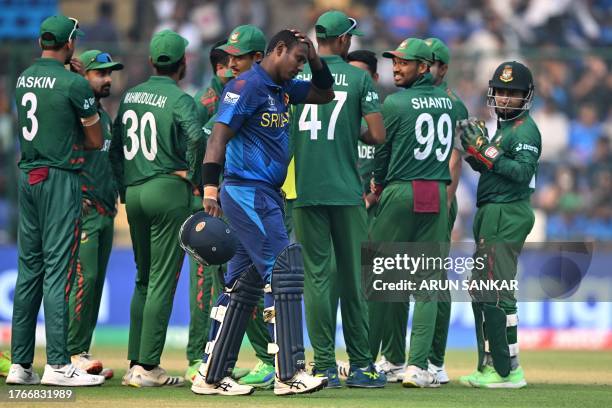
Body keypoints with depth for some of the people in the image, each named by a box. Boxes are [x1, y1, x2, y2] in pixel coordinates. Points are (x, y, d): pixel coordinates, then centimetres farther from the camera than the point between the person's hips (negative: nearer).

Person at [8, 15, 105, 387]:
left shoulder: (24, 78, 10)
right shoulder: (73, 83, -11)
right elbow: (97, 140, -5)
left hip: (27, 175, 7)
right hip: (60, 178, -7)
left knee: (29, 268, 10)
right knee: (58, 268, -7)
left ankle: (20, 363, 10)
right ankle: (58, 364, -8)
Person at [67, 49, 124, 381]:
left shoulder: (104, 115, 20)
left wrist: (113, 198, 17)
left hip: (105, 212, 9)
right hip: (83, 209, -9)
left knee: (96, 281, 8)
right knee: (84, 277, -15)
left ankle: (81, 353, 10)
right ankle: (72, 353, -14)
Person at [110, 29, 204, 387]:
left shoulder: (130, 96, 11)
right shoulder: (180, 100, -9)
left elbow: (115, 148, 14)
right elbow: (199, 142, -21)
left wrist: (125, 186, 17)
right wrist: (193, 178, -6)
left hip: (134, 194, 7)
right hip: (169, 190, -7)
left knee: (144, 280, 15)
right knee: (163, 281, -4)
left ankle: (136, 363, 14)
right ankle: (148, 367, -7)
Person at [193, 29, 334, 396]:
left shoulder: (283, 88, 16)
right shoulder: (247, 86, -11)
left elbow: (324, 93, 27)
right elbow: (219, 136, -19)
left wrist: (316, 58, 9)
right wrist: (210, 189, -28)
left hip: (268, 196, 10)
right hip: (248, 192, -10)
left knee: (245, 285, 9)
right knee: (284, 271, -14)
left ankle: (212, 376, 12)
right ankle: (289, 374, -16)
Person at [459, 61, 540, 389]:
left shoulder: (525, 129, -10)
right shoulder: (503, 128, 20)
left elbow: (523, 171, -22)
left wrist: (486, 152, -22)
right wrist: (478, 155, 1)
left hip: (507, 214, -11)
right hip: (492, 214, 11)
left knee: (497, 294, -13)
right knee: (481, 293, 16)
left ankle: (509, 370, -12)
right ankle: (490, 365, 24)